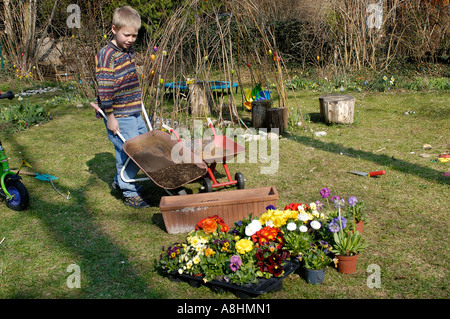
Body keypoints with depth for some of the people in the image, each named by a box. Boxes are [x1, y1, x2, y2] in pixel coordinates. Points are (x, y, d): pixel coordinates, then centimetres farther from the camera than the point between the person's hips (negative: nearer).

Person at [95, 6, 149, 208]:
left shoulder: (130, 51, 10)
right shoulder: (107, 55, -17)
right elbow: (104, 89, -19)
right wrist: (110, 117, -18)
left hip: (135, 114, 9)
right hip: (119, 117, -9)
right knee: (128, 152, -5)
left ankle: (121, 182, 35)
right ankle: (130, 193, 13)